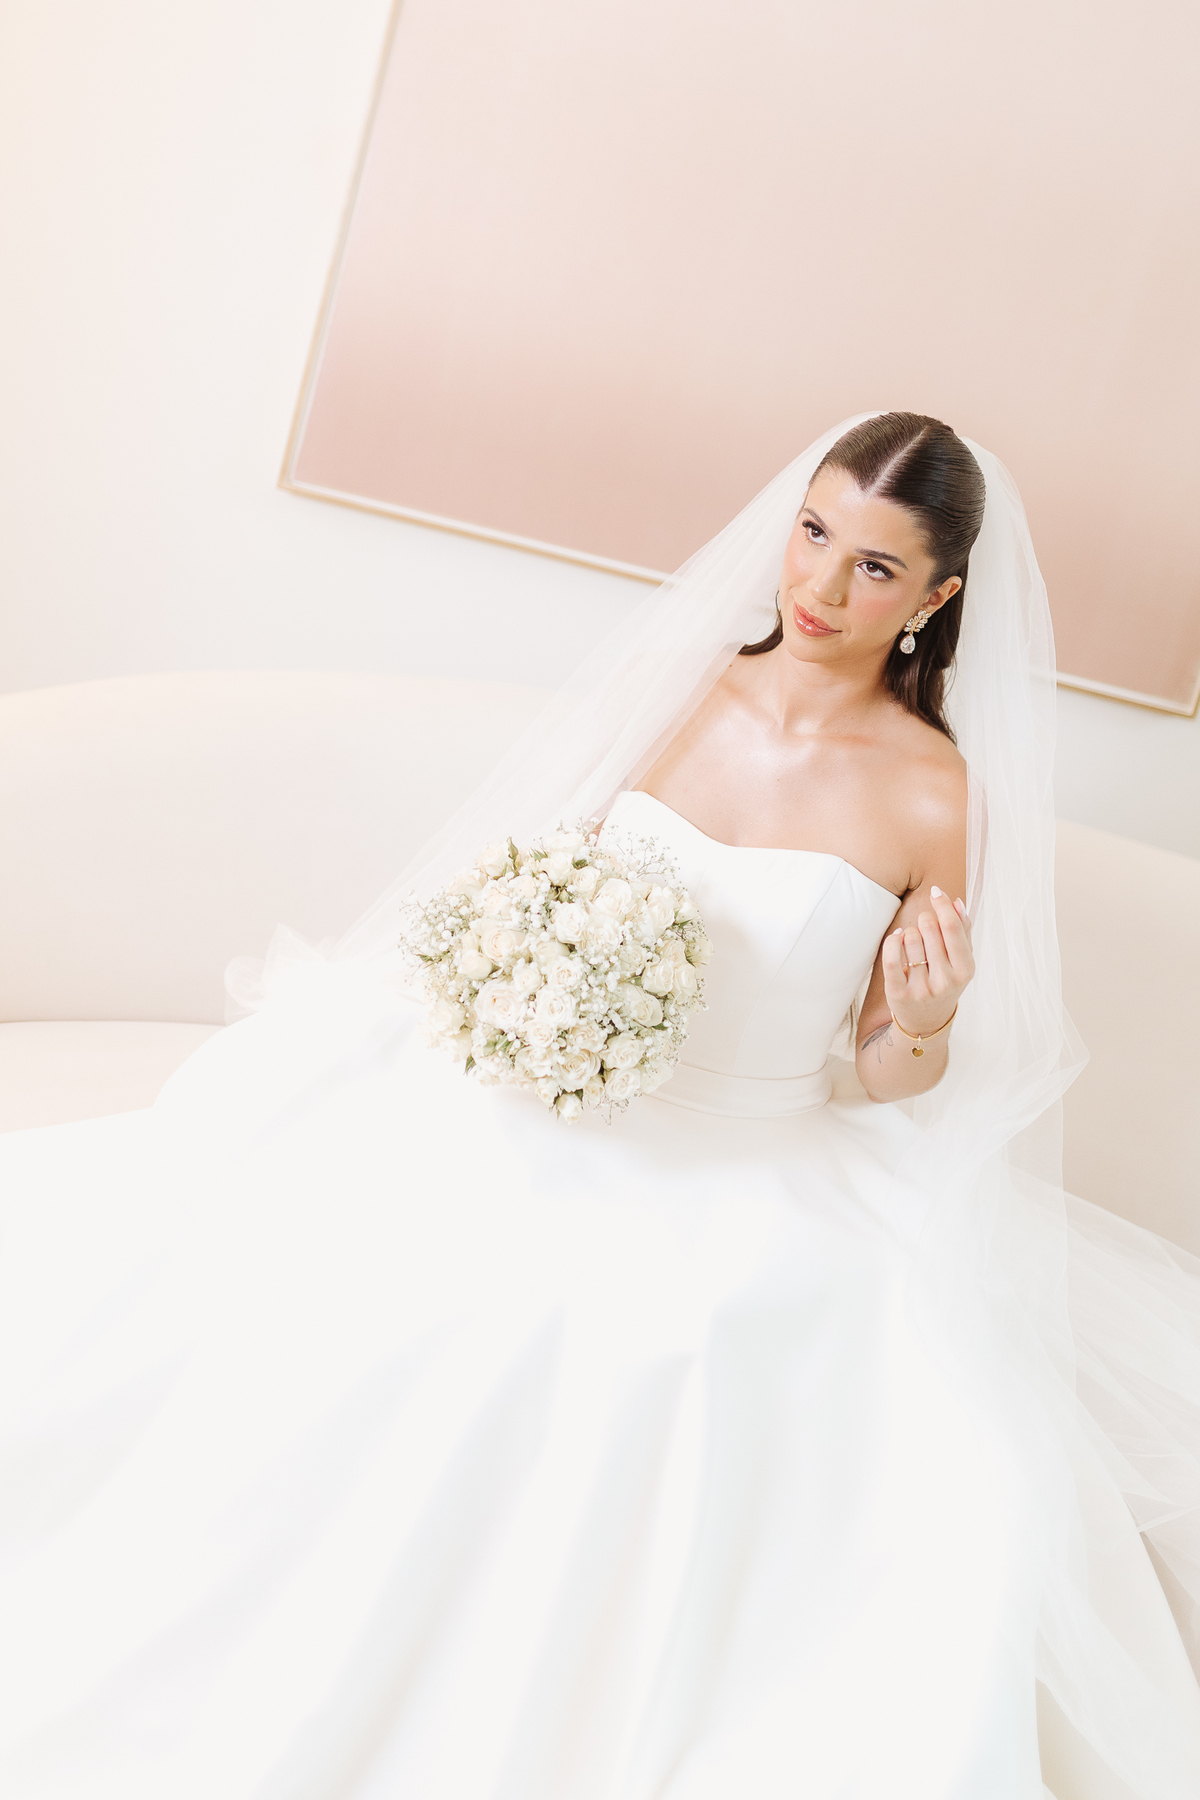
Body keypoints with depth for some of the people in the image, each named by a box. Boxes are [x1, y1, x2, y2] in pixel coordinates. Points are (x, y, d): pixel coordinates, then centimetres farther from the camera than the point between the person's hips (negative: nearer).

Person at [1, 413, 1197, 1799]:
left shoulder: (937, 797, -7)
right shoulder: (686, 681, 2)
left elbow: (882, 1081, 0)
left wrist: (924, 1031, -21)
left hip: (765, 1182, -2)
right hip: (558, 1113, 3)